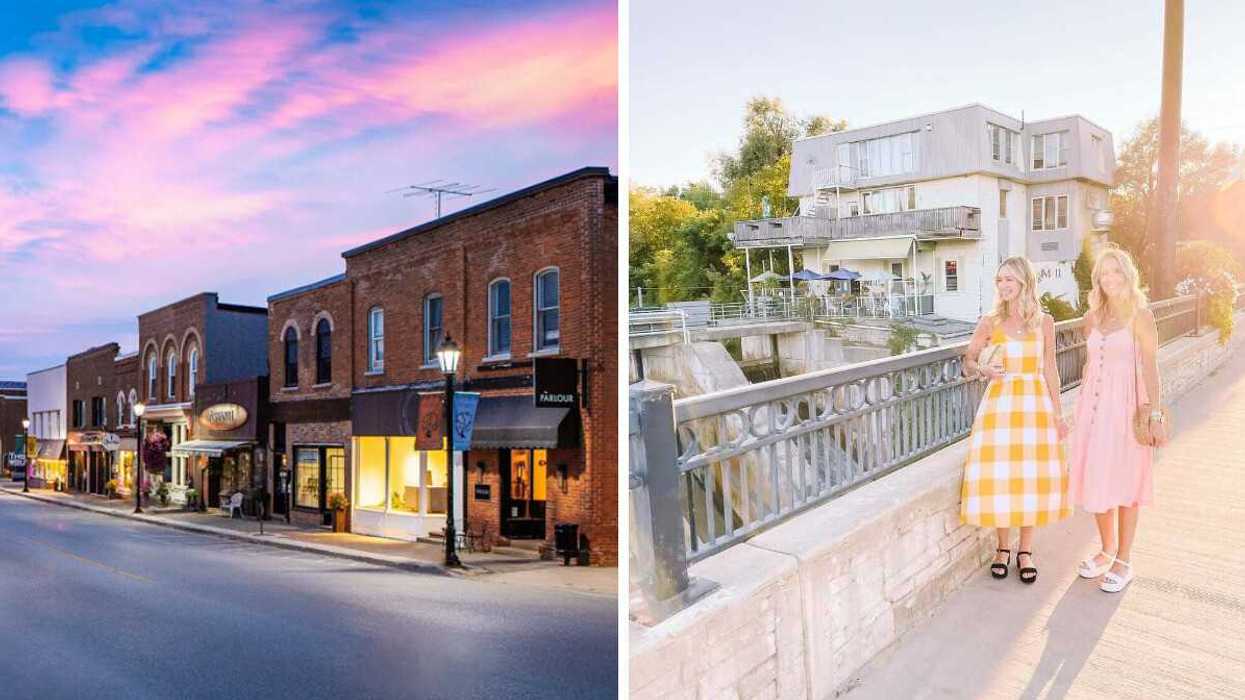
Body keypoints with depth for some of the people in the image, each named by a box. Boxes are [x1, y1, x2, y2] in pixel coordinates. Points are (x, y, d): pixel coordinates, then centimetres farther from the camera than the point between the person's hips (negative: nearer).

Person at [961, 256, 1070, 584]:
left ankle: (1025, 550, 17)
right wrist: (984, 370, -15)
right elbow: (968, 361, 8)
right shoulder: (989, 323, 1)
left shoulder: (1044, 322, 3)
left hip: (1035, 403, 1)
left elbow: (1050, 370, 7)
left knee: (1032, 475, 1)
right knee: (998, 475, -3)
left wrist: (1057, 414, 5)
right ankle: (1003, 548, 15)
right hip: (1000, 402, -1)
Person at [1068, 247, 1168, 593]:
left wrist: (1154, 415, -15)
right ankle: (1107, 551, 28)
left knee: (1124, 482, 2)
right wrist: (1084, 403, 11)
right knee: (1094, 478, 10)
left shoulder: (1140, 316, -6)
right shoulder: (1093, 316, 10)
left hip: (1125, 405, -5)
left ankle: (1124, 561, 15)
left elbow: (1149, 368, -10)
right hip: (1093, 404, 5)